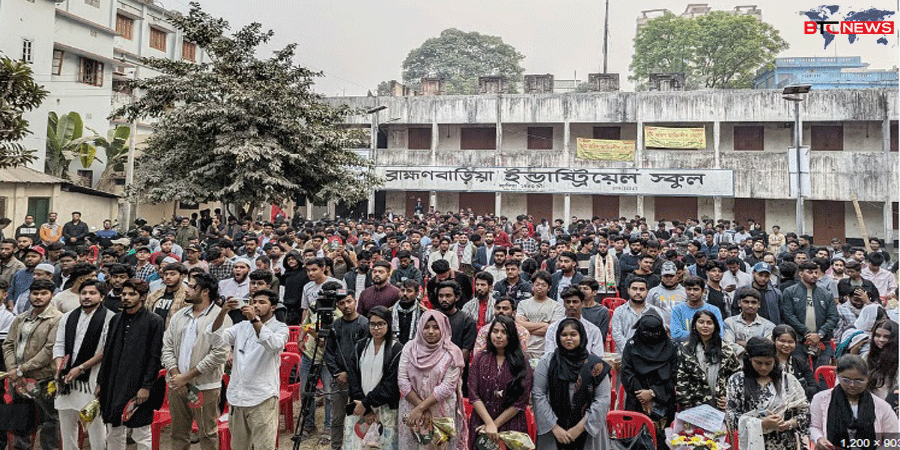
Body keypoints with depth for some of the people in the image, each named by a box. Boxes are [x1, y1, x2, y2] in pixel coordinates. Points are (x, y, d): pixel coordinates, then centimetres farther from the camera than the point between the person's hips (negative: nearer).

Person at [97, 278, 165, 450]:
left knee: (142, 436, 2)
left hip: (138, 389, -6)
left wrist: (146, 386, -14)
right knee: (113, 434, 14)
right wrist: (100, 383, 12)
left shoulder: (154, 321, -7)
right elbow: (107, 354, 16)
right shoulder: (116, 320, 12)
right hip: (113, 386, 6)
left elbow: (155, 357, -10)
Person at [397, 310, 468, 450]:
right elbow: (402, 380, -5)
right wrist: (421, 407, -12)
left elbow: (447, 387, -12)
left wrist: (420, 408, -15)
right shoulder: (410, 348, 0)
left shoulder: (452, 353, -6)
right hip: (411, 411, 2)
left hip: (442, 414, -2)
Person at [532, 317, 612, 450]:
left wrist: (580, 427, -10)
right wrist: (554, 427, -10)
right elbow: (538, 394, -3)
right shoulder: (547, 361, 1)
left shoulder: (595, 364, 0)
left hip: (588, 432, 0)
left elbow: (603, 399, -5)